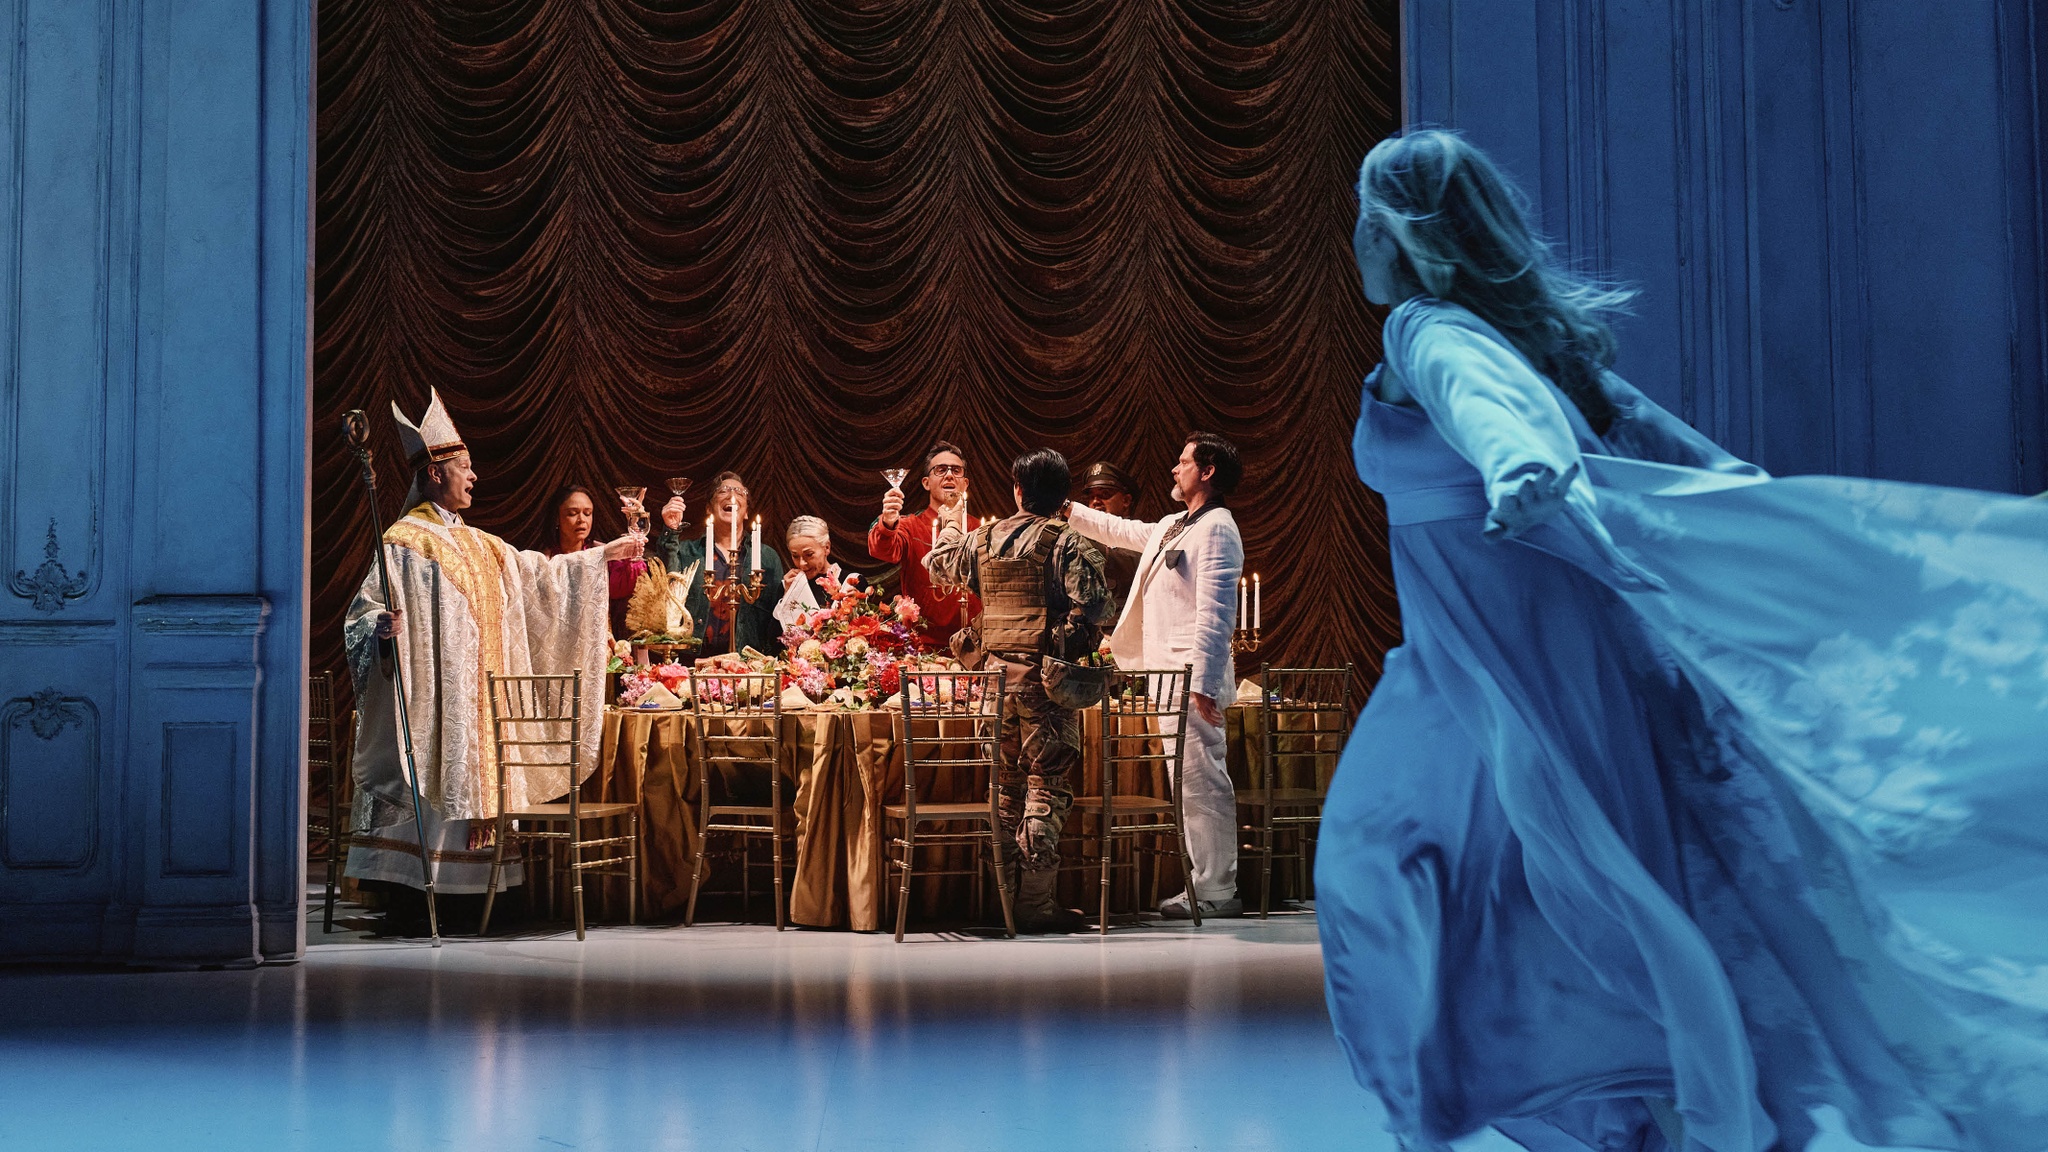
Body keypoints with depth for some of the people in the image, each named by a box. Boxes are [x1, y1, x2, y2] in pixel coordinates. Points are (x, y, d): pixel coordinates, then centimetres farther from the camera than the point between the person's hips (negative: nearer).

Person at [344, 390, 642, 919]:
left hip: (478, 699, 9)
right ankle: (410, 901, -7)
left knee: (475, 783, 6)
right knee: (432, 781, -11)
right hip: (430, 700, -9)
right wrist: (383, 628, -34)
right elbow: (365, 610, -12)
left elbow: (536, 573, 27)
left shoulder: (477, 545, 18)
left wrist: (602, 555, 28)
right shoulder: (404, 542, -7)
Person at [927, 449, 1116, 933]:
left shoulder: (983, 540, 8)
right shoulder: (1067, 543, -8)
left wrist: (950, 533, 50)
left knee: (1005, 784, 14)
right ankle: (1035, 902, -7)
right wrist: (1081, 639, 2)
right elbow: (1094, 604, -19)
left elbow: (941, 564, 29)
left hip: (996, 670, 5)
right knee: (1046, 783, -4)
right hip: (1046, 674, -5)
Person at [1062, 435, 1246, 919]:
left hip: (1192, 678, -10)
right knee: (1192, 784, 11)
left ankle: (1216, 892, -6)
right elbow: (1121, 531, 39)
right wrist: (1070, 511, 41)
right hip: (1171, 677, 10)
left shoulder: (1216, 529, -11)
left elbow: (1215, 613, -18)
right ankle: (1208, 885, 15)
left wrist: (1203, 684, -23)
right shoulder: (1172, 528, 19)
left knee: (1201, 783, -9)